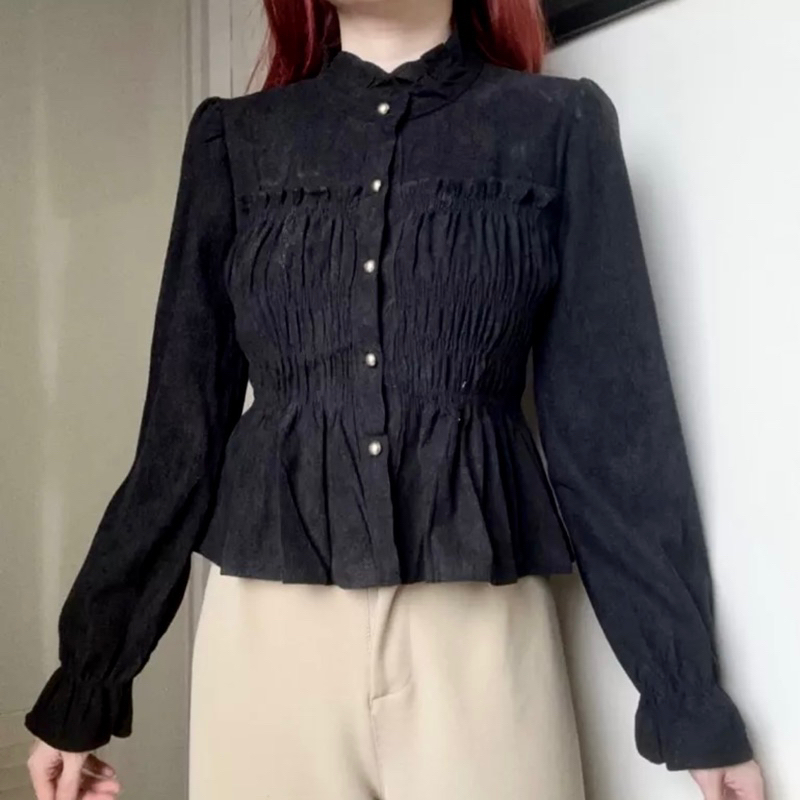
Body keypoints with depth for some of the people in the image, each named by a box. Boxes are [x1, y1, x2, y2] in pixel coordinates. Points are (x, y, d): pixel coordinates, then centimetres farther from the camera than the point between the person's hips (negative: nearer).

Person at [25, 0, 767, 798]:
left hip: (479, 632, -1)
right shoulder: (233, 139, 7)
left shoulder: (558, 124, 3)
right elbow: (182, 426, 6)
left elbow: (618, 423, 0)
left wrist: (693, 698, 0)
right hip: (271, 633, 2)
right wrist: (87, 676, 7)